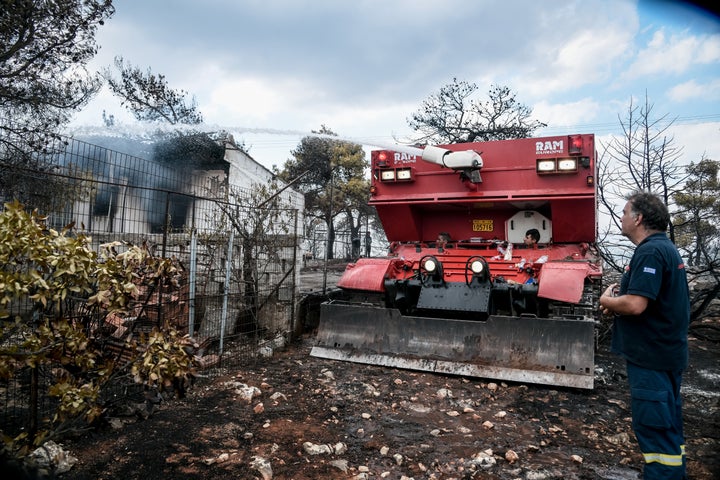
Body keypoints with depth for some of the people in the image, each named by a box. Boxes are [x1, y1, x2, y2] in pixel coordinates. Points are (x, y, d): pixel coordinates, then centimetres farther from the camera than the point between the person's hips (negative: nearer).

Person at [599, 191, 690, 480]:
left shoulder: (650, 252, -20)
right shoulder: (665, 248, 14)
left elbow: (635, 305, -28)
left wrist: (607, 300, -9)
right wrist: (620, 296, 4)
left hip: (651, 355, -10)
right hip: (666, 351, 10)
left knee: (653, 426, -2)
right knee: (667, 423, 19)